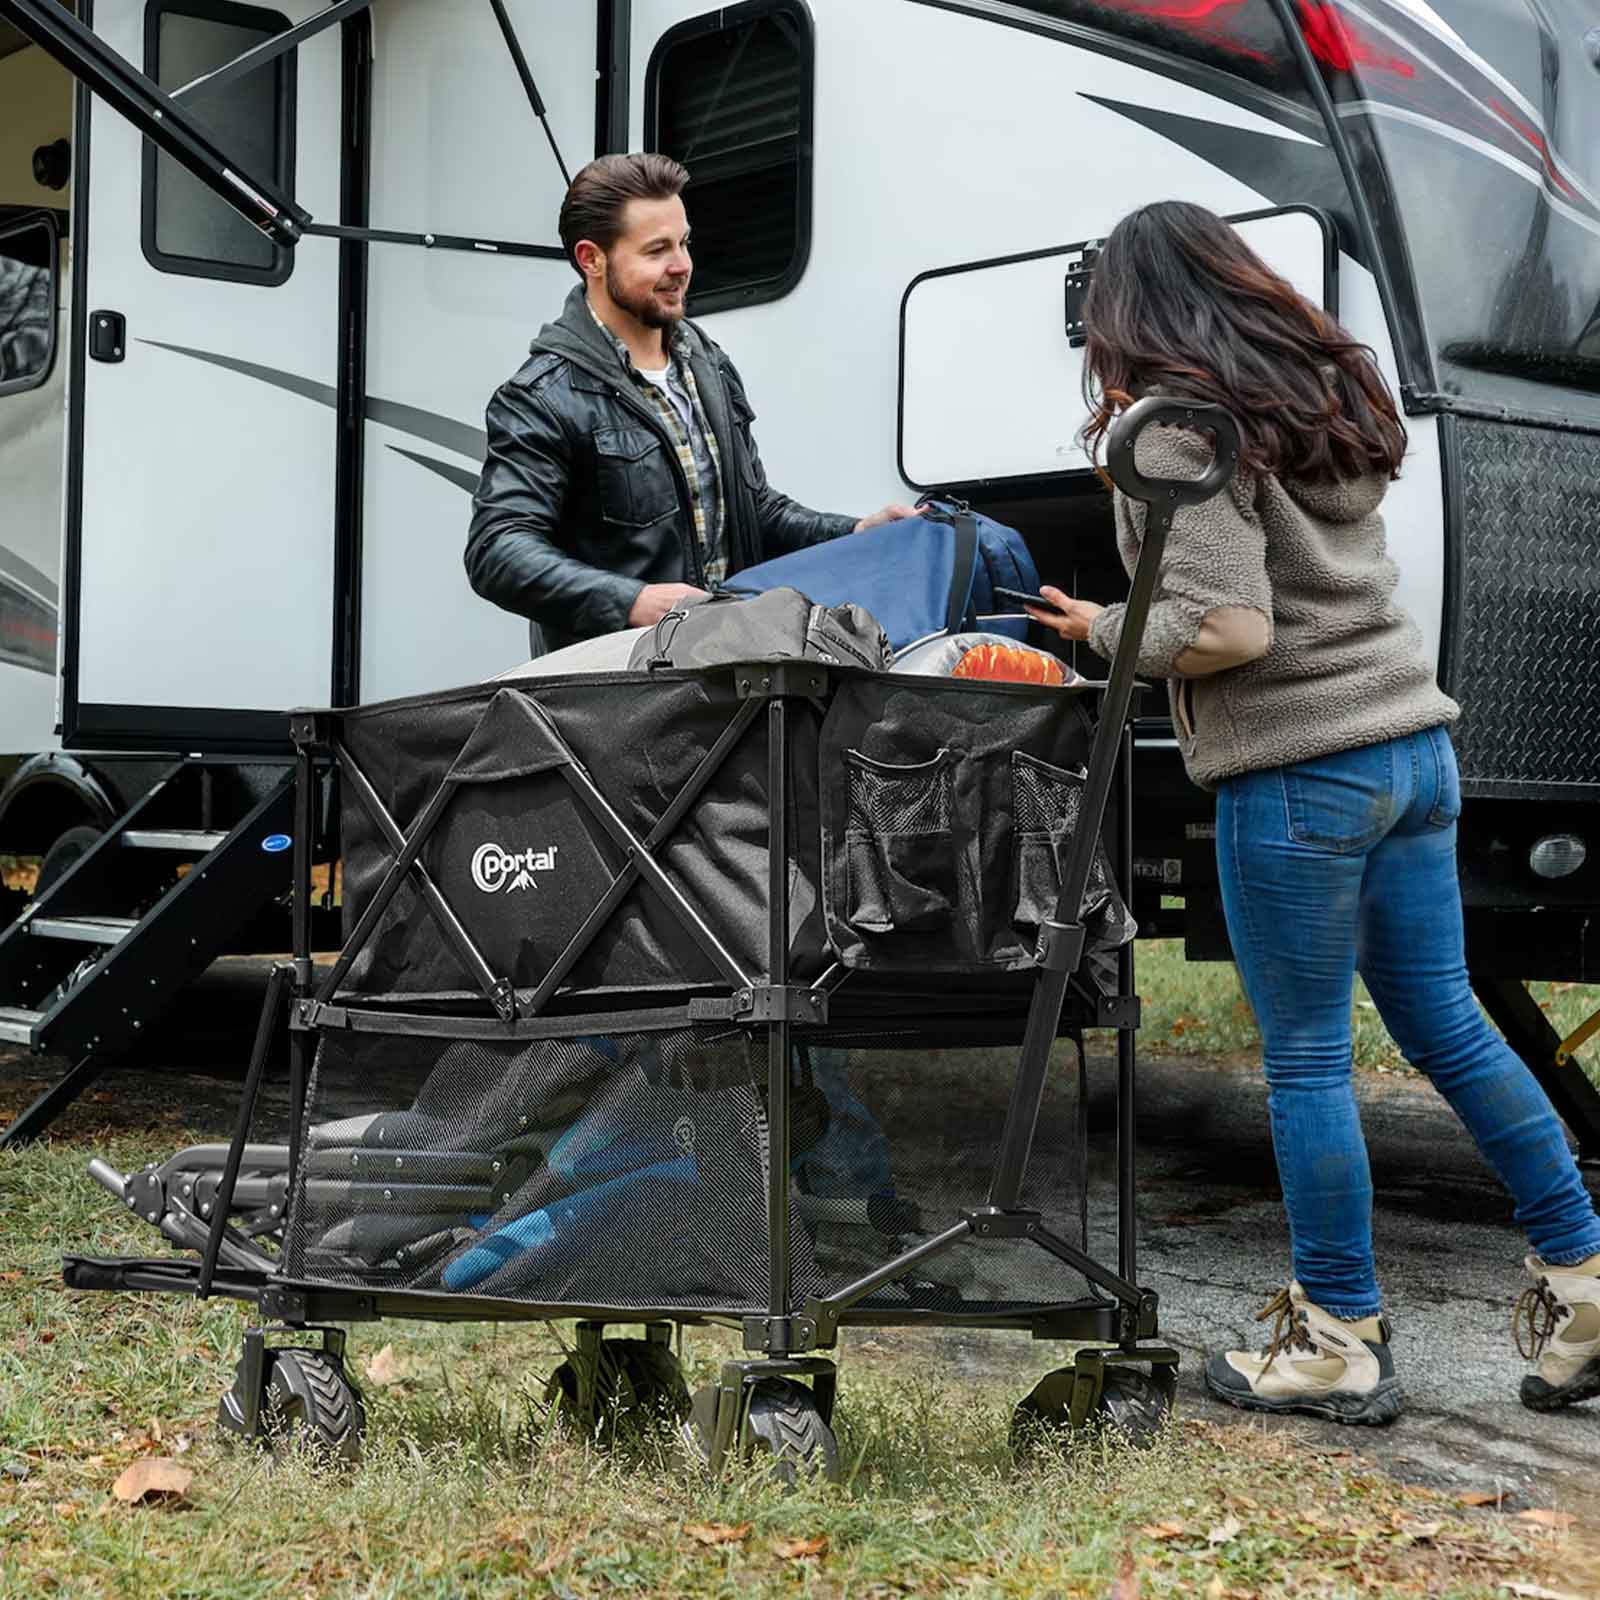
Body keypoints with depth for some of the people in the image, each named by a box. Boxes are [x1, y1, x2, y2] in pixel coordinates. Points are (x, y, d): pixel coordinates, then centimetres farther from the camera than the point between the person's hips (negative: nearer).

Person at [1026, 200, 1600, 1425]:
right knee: (1450, 1028, 15)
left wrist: (1108, 632, -2)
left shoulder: (1181, 428, -11)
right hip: (1413, 744, 8)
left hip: (1296, 776, -8)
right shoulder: (1330, 389, 15)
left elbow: (1226, 628, -19)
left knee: (1306, 1060, 3)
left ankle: (1341, 1343, 13)